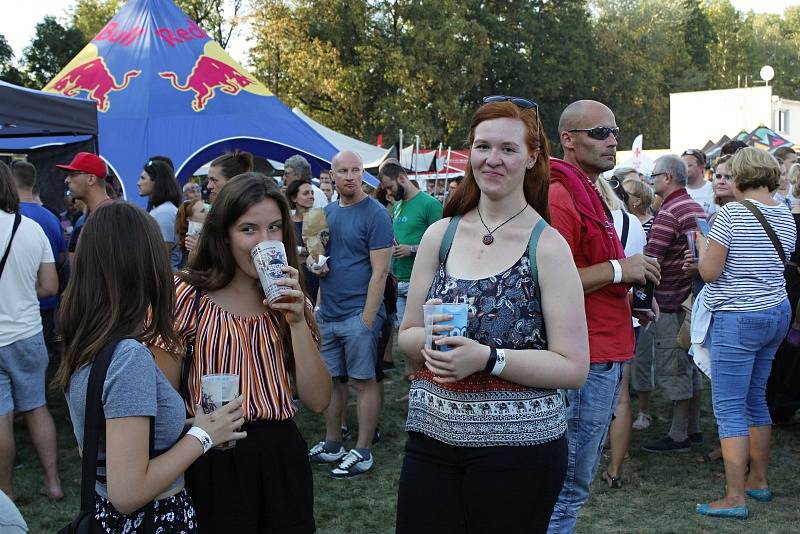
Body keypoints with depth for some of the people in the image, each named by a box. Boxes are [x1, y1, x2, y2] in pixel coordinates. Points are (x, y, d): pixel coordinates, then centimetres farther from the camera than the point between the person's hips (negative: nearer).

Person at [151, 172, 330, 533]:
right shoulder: (187, 294, -6)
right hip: (214, 462, -4)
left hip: (283, 457, 4)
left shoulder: (291, 298, 8)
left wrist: (297, 320, -11)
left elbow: (317, 401, -3)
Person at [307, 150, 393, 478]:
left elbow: (380, 270, -14)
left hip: (358, 314, -7)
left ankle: (363, 452, 10)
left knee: (363, 381, 1)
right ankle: (332, 445, 25)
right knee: (331, 379, 13)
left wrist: (367, 318, -18)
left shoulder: (375, 214, -10)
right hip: (328, 313, 7)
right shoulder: (327, 212, 11)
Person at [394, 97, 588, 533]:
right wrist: (430, 341, -12)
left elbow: (573, 368, -10)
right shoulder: (440, 235, 5)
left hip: (518, 445, -3)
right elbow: (406, 336, 10)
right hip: (431, 436, 4)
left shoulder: (547, 247, -7)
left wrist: (487, 358, -21)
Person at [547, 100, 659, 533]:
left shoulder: (591, 194, 18)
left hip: (606, 357, 11)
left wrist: (630, 302, 12)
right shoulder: (560, 197, -16)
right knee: (569, 486, -2)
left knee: (579, 479, 19)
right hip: (586, 359, -11)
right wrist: (617, 269, -19)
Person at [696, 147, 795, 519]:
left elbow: (709, 272, -15)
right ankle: (759, 480, 29)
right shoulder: (786, 217, 7)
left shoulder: (732, 214, -16)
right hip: (777, 313, 8)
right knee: (755, 399, 19)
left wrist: (703, 243, 2)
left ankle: (735, 498, -4)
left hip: (738, 319, -8)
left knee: (729, 408, -4)